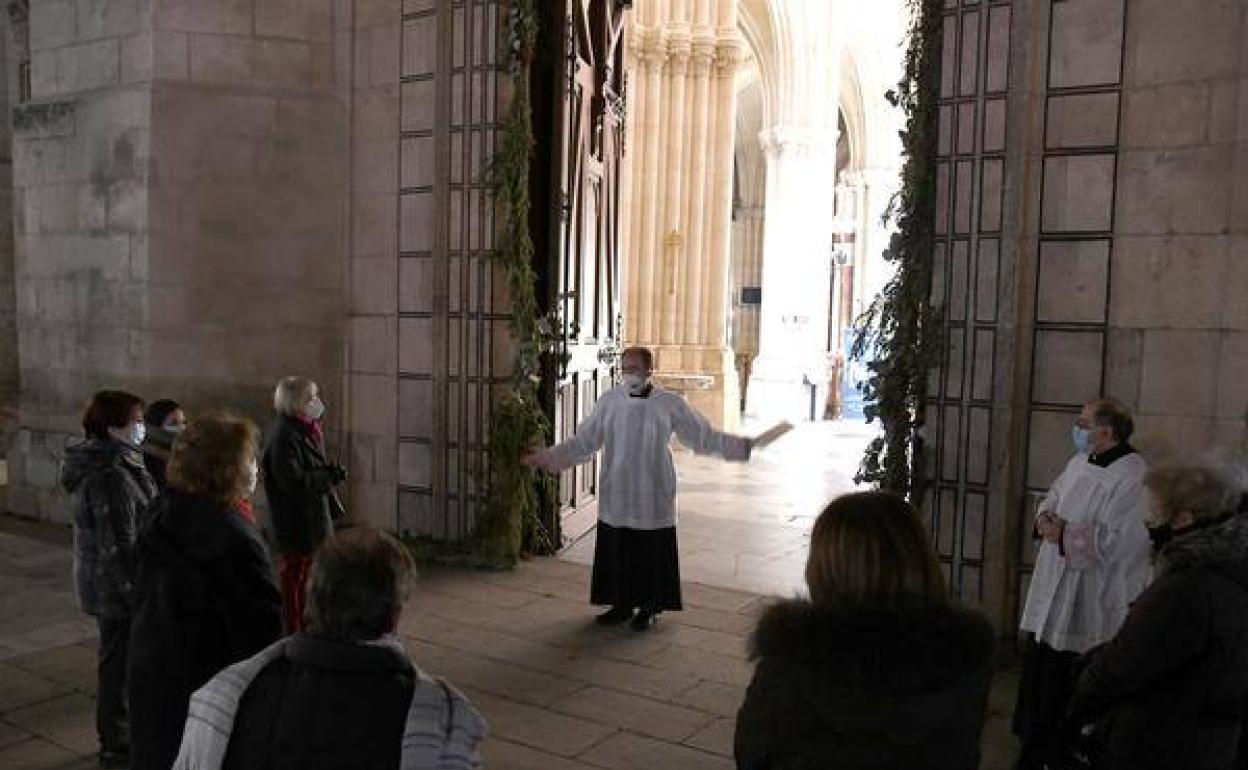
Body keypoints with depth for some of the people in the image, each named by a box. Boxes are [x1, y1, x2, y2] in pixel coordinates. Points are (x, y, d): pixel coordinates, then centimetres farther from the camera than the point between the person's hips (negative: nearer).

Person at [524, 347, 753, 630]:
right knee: (616, 552, 7)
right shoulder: (609, 401, 0)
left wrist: (741, 445, -7)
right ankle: (622, 604, 26)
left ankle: (649, 608, 22)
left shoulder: (670, 403, -5)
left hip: (653, 497, -2)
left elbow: (703, 436, 2)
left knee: (651, 554, 4)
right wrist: (548, 457, -1)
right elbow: (584, 442, 5)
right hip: (616, 495, 2)